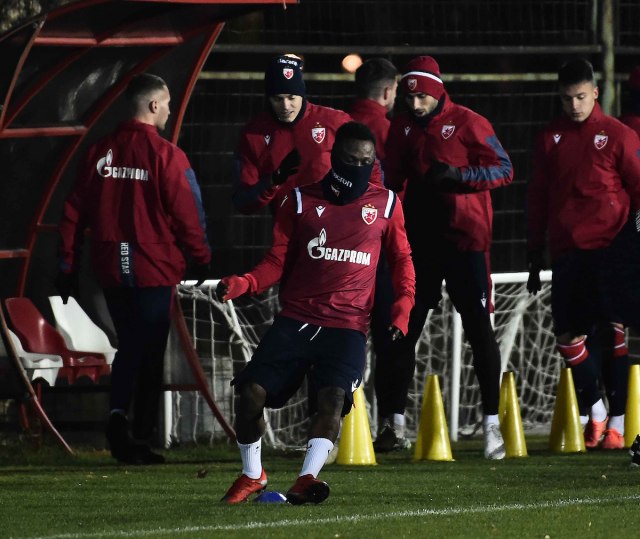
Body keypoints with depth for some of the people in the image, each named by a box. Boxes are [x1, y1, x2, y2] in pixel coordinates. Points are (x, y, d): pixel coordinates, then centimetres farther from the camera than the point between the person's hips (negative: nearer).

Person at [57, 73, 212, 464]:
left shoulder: (100, 152, 5)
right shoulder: (165, 155, -12)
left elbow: (75, 211, 7)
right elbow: (186, 215, -11)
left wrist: (69, 266, 13)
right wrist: (201, 260, 3)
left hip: (111, 269, 5)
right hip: (154, 269, -5)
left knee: (129, 347, 17)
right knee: (150, 351, 3)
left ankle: (118, 414, -2)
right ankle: (141, 435, 0)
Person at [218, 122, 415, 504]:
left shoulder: (385, 204, 8)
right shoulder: (302, 201, 8)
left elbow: (401, 259, 17)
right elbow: (278, 261, 9)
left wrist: (404, 305, 1)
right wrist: (244, 284, -10)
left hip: (348, 326, -1)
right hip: (297, 319, 1)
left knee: (333, 397, -24)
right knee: (251, 393, -8)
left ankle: (307, 480, -32)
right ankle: (253, 476, 13)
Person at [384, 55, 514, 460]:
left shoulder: (467, 123, -5)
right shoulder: (401, 128, 10)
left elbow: (504, 170, -7)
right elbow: (392, 180, 17)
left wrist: (458, 175, -20)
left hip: (465, 238, -5)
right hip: (419, 240, 5)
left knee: (479, 328, -4)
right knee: (405, 328, 5)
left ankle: (492, 421, -2)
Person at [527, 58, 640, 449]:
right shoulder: (551, 139, 12)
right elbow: (539, 198, 17)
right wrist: (535, 252, 16)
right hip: (566, 252, 4)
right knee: (569, 336, 2)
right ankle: (594, 412, 20)